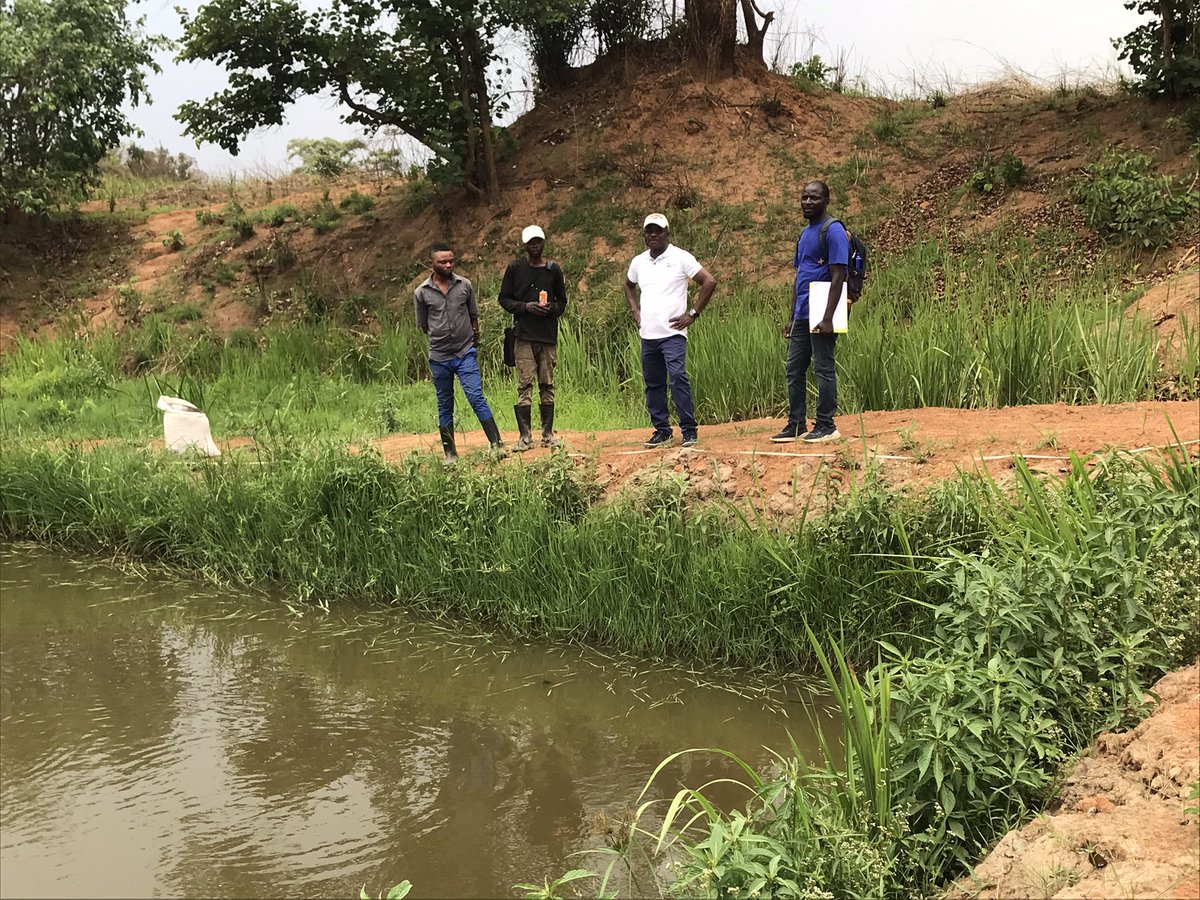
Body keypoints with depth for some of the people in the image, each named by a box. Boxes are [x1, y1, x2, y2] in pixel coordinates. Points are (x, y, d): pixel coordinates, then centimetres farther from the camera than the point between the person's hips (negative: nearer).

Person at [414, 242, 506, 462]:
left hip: (465, 353, -1)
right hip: (439, 357, 1)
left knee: (477, 398, -12)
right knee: (445, 407, 8)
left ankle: (497, 444, -11)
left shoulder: (465, 285, 1)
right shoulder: (421, 293, -2)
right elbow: (423, 325, 9)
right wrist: (440, 338, 11)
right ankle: (450, 454, 16)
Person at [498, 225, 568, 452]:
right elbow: (504, 298, 7)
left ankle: (548, 434, 11)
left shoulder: (553, 269, 10)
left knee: (547, 385, 6)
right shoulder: (515, 268, 5)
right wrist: (525, 307, -10)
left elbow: (562, 301, 15)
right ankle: (525, 437, -2)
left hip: (549, 335, 2)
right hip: (524, 334, -2)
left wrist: (551, 308, -7)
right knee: (524, 386, -5)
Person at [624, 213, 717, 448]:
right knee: (653, 384, 8)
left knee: (678, 377, -17)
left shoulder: (681, 258, -4)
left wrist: (693, 314, -8)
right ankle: (661, 430, 18)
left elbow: (709, 282, -6)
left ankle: (689, 430, -11)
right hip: (647, 334, 6)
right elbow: (629, 286, 33)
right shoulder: (638, 262, 12)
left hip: (673, 333, -6)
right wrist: (635, 310, 17)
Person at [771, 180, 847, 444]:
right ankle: (796, 425, 18)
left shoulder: (833, 231, -10)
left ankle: (826, 426, 5)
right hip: (802, 315, 9)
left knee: (823, 369, -2)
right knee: (794, 370, 10)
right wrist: (792, 318, 18)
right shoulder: (804, 234, 18)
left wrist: (828, 317, -22)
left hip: (820, 315, -9)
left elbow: (838, 277, -16)